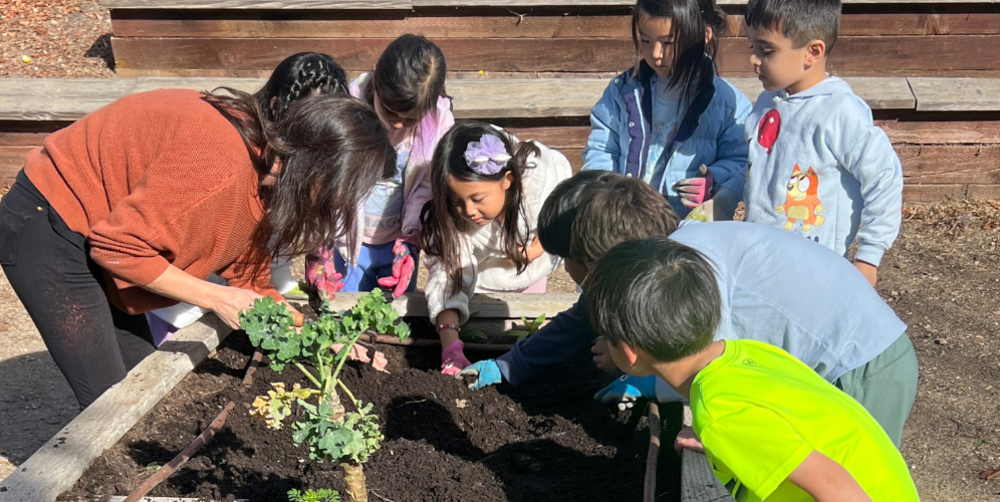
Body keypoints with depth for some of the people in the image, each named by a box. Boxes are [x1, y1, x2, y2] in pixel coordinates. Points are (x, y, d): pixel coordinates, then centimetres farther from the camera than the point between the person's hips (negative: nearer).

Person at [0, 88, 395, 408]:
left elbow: (249, 278, 5)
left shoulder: (264, 172, -3)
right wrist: (214, 298, -20)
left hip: (95, 233, 9)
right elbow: (118, 247, -27)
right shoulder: (219, 165, -33)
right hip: (46, 230, -9)